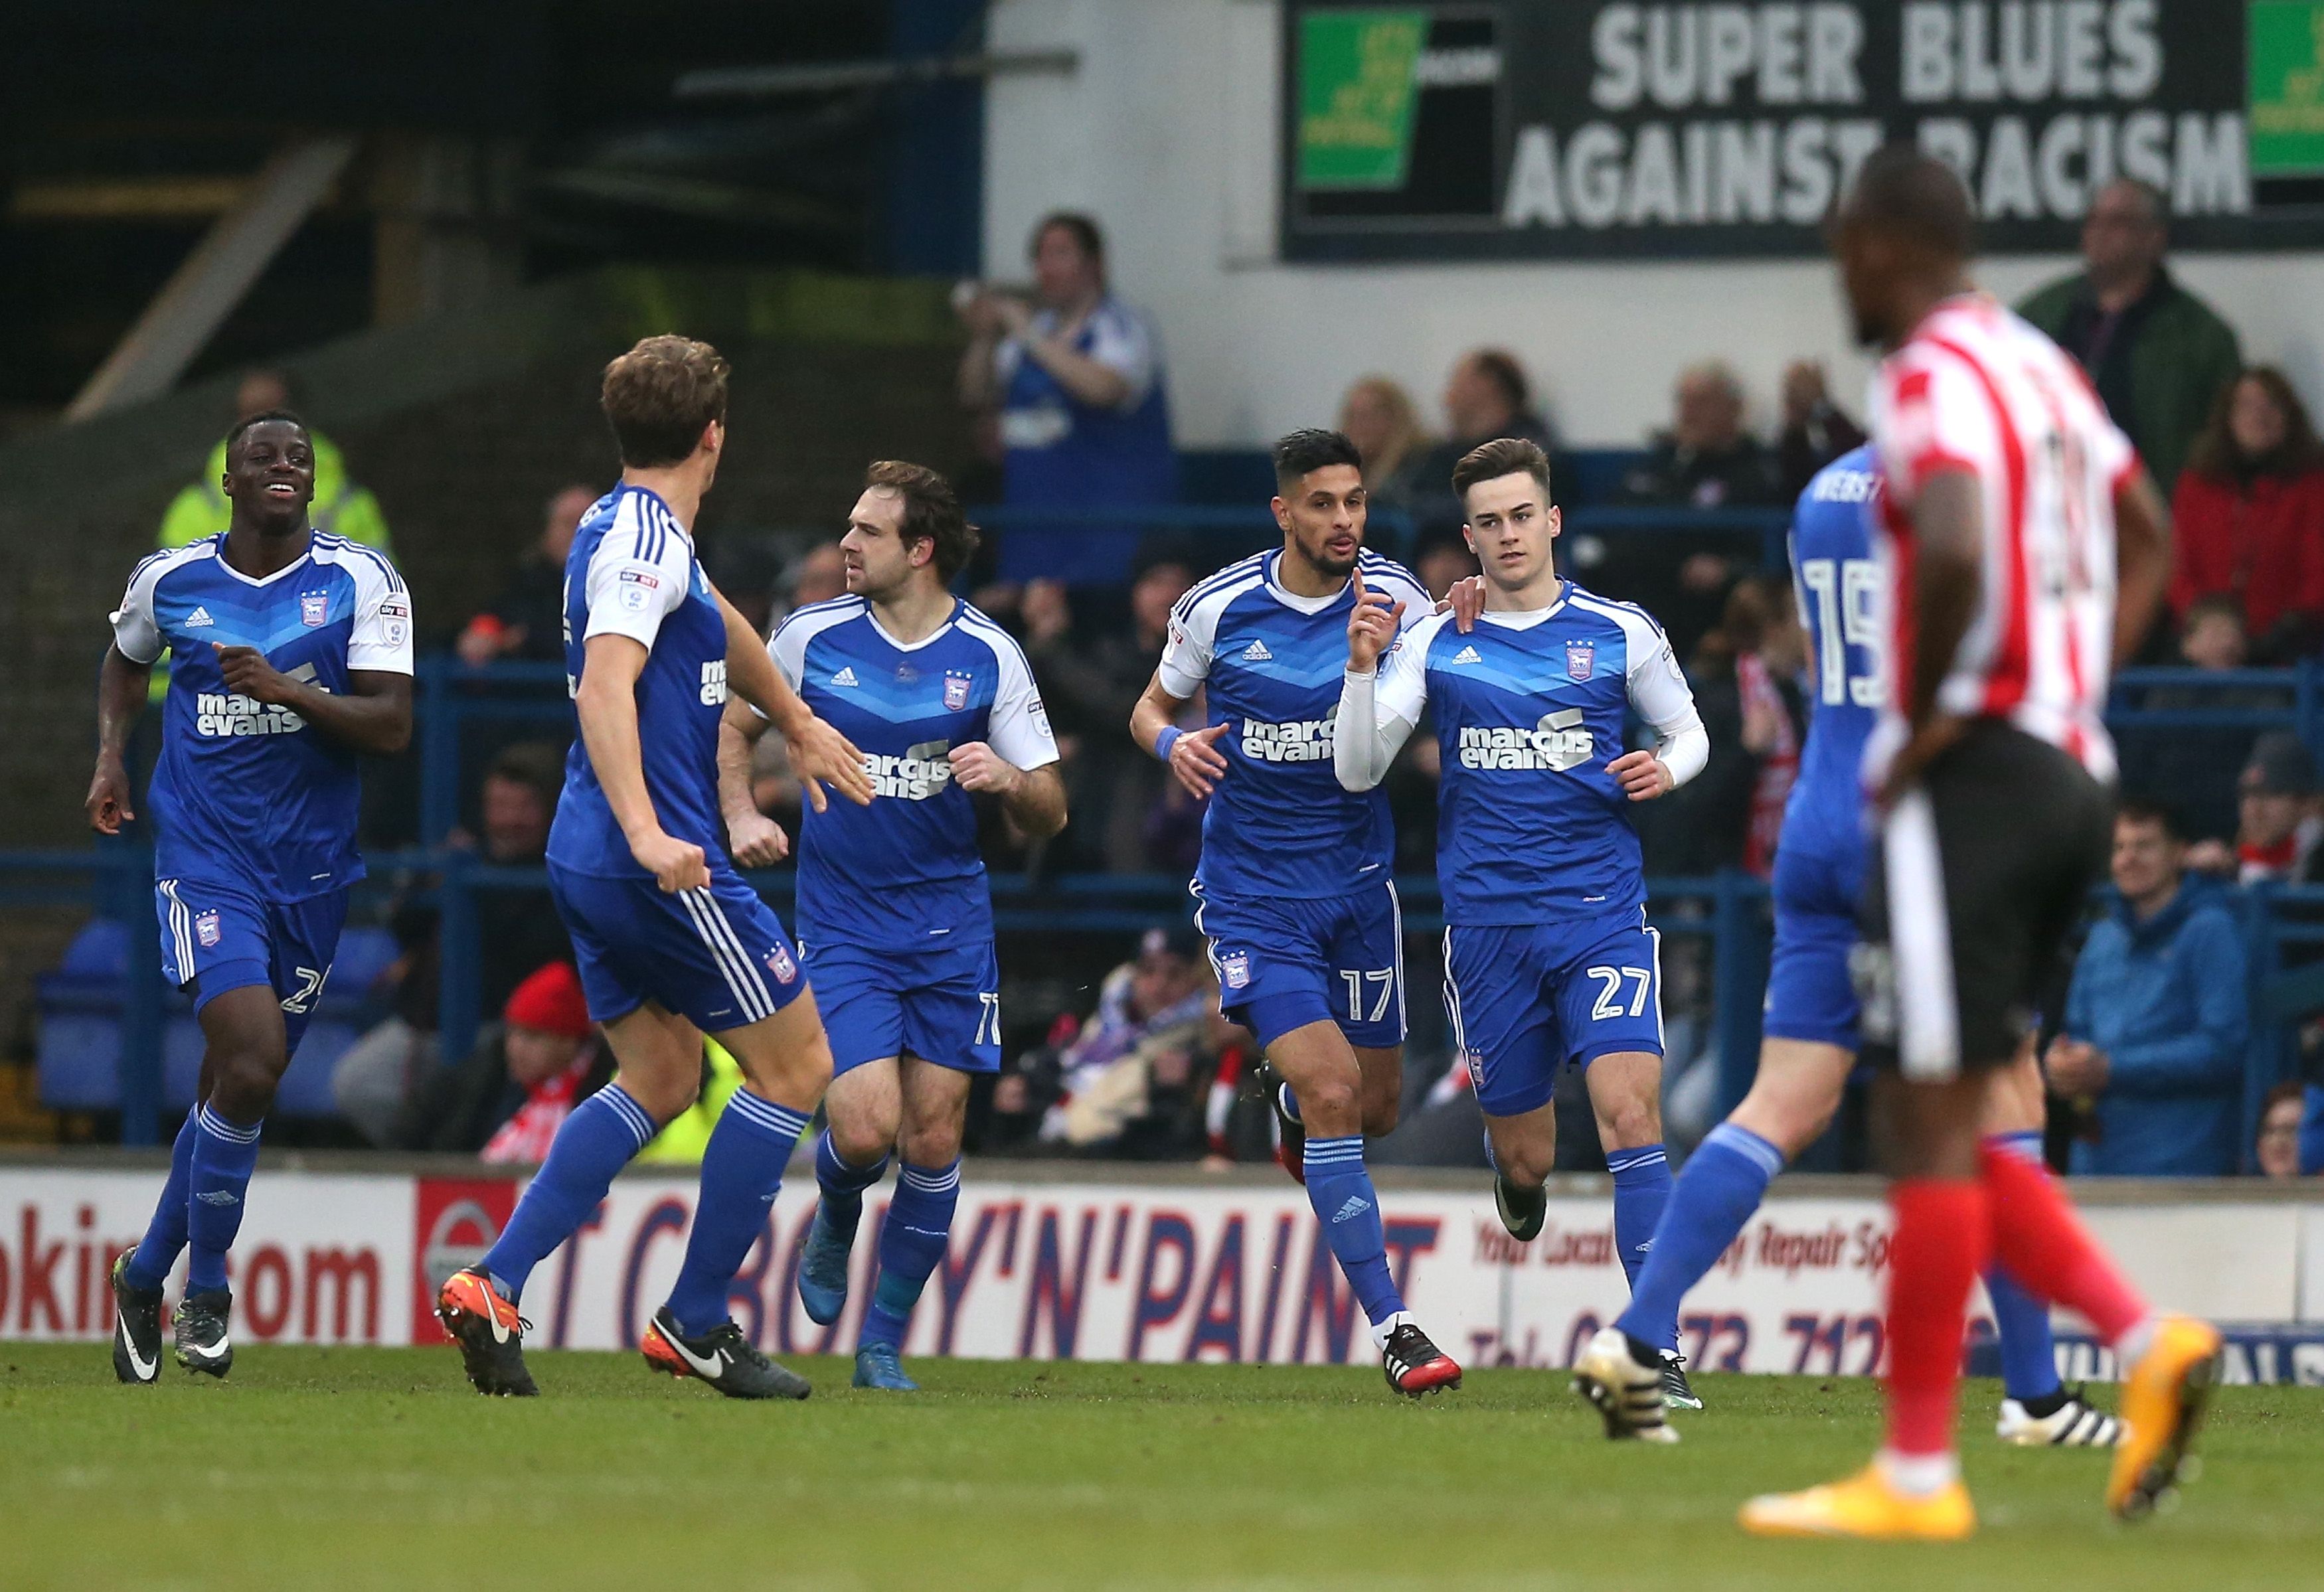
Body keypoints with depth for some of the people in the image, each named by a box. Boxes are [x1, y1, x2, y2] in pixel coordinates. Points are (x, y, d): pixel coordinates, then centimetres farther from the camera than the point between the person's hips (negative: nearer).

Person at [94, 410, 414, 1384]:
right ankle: (206, 1287, -4)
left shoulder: (361, 581, -2)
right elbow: (125, 660, 25)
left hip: (313, 866, 2)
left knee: (236, 1088, 10)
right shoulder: (169, 579, 3)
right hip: (204, 856, -2)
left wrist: (287, 690, -22)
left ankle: (145, 1278, 30)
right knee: (250, 1063, -21)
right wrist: (110, 755, 10)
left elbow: (391, 725, -9)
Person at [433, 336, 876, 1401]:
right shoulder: (646, 539, -15)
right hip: (662, 865, -10)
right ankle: (695, 1324, 5)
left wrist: (799, 725, 48)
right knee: (794, 1066, 2)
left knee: (659, 1079, 16)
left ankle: (492, 1287, 4)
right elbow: (604, 688, -28)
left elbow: (717, 626, 34)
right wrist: (645, 832, -38)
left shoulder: (636, 532, 16)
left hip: (593, 869, 10)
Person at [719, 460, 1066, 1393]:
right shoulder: (814, 636, -2)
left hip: (950, 925, 1)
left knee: (933, 1137, 0)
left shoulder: (990, 657, -2)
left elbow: (1048, 815, 2)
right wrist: (741, 817, -1)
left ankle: (884, 1343, 15)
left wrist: (1008, 779, -20)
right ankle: (836, 1217, 20)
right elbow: (734, 726, 16)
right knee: (866, 1127, -17)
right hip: (842, 922, -1)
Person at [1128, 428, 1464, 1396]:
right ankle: (1391, 1328, -13)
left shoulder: (1393, 596, -5)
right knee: (1331, 1090, -17)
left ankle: (1290, 1107, 51)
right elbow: (1151, 708, 9)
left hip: (1358, 880, 3)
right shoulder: (1219, 608, -6)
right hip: (1252, 890, -3)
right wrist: (1174, 742, -15)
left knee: (1374, 1108, 11)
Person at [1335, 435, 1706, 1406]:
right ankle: (1519, 1177, 47)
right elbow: (1357, 772, 1)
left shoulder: (1621, 633, 3)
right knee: (1524, 1157, 7)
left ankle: (1658, 1344, -17)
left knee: (1629, 1108, -19)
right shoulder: (1433, 643, 4)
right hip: (1487, 918, 1)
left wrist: (1666, 769, -6)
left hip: (1601, 911, -1)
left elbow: (1688, 733, 16)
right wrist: (1363, 667, -14)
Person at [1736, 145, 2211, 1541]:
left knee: (1934, 1123, -4)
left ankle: (1917, 1473, -2)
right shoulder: (2039, 365, 17)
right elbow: (2150, 542, 28)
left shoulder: (1931, 377, -12)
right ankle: (2148, 1343, 0)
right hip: (2070, 771, 9)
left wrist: (1926, 716, -16)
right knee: (1951, 1125, 14)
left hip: (1971, 775, -9)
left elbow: (1953, 550, -30)